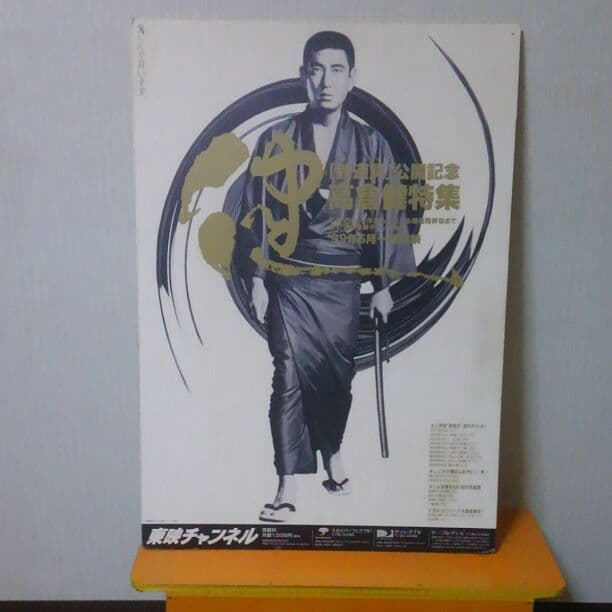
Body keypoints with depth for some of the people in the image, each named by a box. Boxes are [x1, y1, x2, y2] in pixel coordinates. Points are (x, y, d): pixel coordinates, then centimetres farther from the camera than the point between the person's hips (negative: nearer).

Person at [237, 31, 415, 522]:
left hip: (344, 281, 1)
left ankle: (333, 453, 38)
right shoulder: (276, 141, 2)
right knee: (289, 375, -6)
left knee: (338, 373, 10)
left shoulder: (371, 144, 3)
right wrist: (258, 280, 0)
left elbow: (385, 216, 4)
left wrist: (383, 286, 3)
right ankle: (288, 486, 3)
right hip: (289, 278, 0)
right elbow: (259, 212, 3)